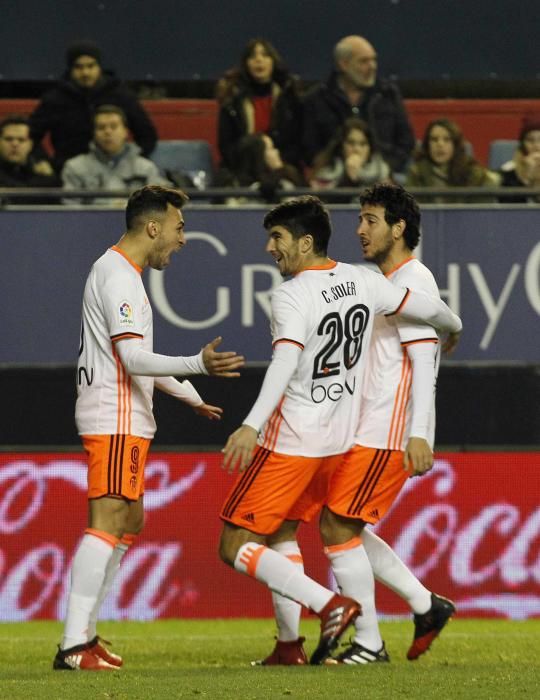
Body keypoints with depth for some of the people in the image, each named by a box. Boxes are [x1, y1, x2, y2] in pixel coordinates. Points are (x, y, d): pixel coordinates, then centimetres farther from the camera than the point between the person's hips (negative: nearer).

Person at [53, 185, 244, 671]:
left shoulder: (119, 271, 19)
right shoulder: (118, 276, -15)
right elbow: (134, 358, -25)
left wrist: (192, 397, 36)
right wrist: (198, 366, -35)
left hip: (126, 418, 11)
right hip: (115, 417, -11)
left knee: (129, 522, 16)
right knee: (107, 522, -15)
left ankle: (85, 634, 18)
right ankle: (73, 647, -21)